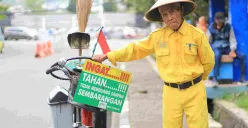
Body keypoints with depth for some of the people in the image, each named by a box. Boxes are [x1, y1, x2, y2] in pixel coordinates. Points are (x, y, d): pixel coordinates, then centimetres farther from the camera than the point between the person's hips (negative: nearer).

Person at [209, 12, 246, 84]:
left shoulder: (228, 27, 4)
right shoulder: (211, 28, 0)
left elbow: (232, 39, 3)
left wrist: (232, 50, -12)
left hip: (227, 48, 3)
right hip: (216, 48, -3)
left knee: (242, 56, -19)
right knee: (217, 55, -41)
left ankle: (243, 77, -14)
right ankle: (215, 78, -38)